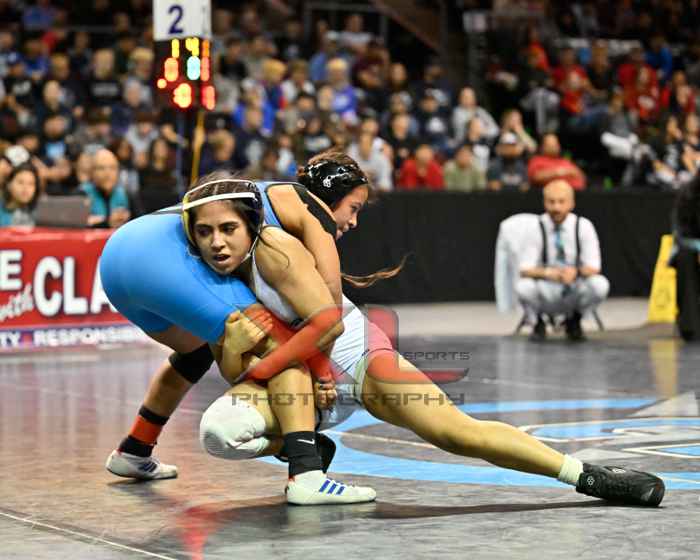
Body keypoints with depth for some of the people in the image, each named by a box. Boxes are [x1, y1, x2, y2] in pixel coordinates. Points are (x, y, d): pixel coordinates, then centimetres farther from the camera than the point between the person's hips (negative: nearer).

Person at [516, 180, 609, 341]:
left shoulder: (583, 226, -8)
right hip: (545, 295, -1)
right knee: (524, 287, -33)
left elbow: (593, 267, -11)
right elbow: (525, 270, -13)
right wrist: (548, 272, -35)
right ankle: (538, 323, 2)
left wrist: (576, 272, -34)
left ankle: (574, 322, 3)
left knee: (600, 284, -29)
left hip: (575, 292, 1)